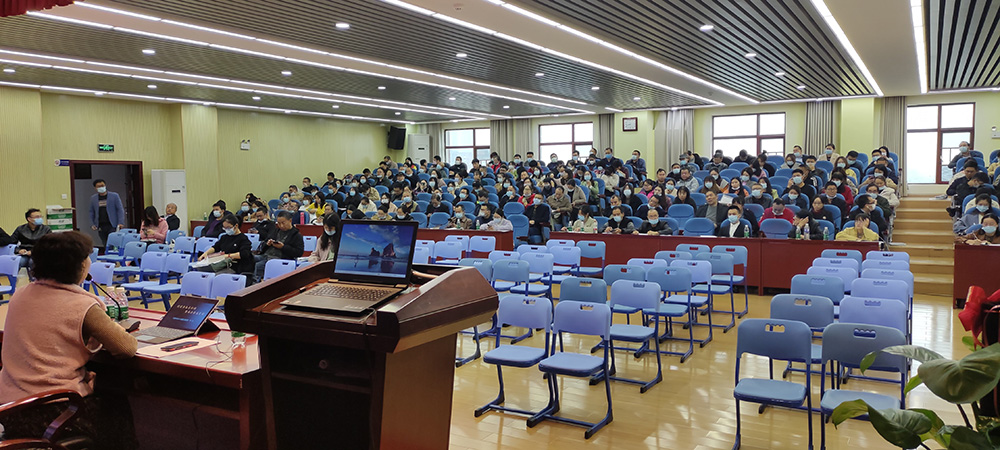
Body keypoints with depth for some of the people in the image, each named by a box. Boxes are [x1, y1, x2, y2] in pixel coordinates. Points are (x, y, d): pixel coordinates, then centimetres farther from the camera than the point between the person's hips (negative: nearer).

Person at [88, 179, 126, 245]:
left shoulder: (114, 196, 2)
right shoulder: (93, 198, 12)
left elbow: (120, 209, 0)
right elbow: (91, 212, 17)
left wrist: (121, 222, -11)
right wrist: (92, 224, 5)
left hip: (112, 225, -3)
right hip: (100, 227, 3)